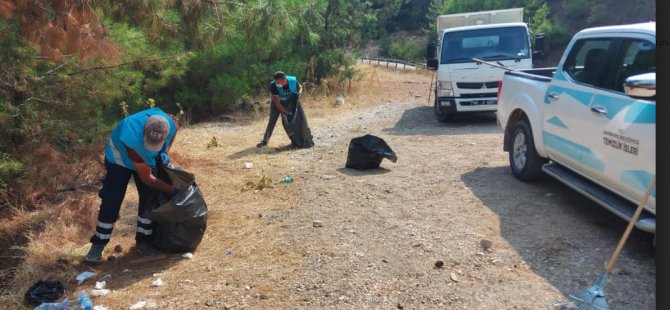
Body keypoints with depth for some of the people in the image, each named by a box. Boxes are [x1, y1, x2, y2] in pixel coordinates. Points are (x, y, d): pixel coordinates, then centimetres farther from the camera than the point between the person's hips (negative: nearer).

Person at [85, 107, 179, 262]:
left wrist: (165, 153, -18)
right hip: (120, 156, -4)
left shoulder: (171, 125, -34)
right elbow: (147, 178, -32)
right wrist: (171, 190, -26)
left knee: (149, 198, -2)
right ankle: (98, 244, 5)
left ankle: (143, 240, 11)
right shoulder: (133, 140, -45)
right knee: (111, 200, -9)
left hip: (147, 159, 4)